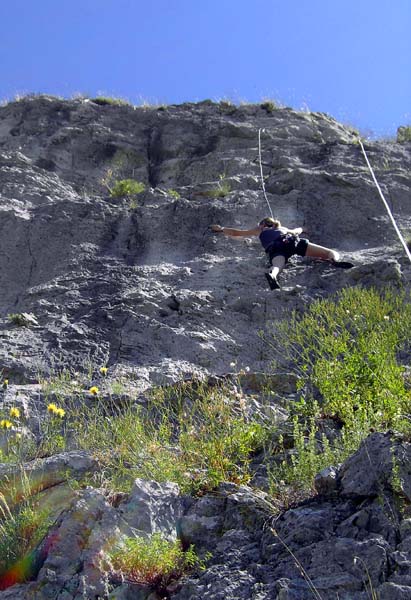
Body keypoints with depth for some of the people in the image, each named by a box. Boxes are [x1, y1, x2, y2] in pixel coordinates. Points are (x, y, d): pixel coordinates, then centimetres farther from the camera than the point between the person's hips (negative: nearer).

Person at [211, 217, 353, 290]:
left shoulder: (259, 230, 36)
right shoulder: (282, 228, 42)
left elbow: (236, 233, 43)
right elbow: (298, 230, 62)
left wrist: (221, 229, 59)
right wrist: (299, 229, 84)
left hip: (276, 247, -2)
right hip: (292, 240, 2)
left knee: (277, 266, -35)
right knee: (332, 253, -2)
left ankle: (272, 275, -71)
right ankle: (335, 261, -38)